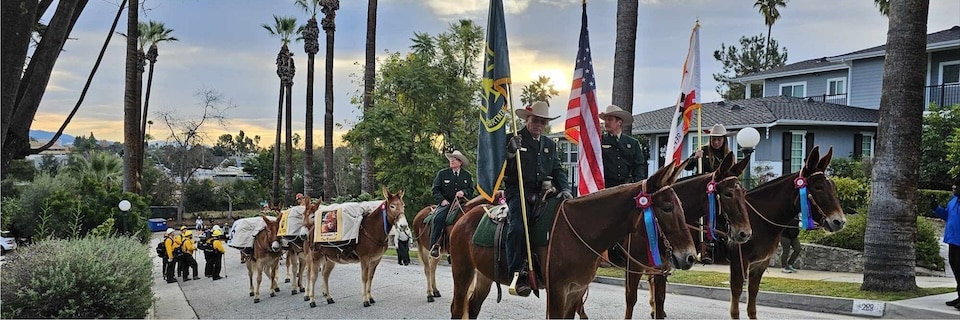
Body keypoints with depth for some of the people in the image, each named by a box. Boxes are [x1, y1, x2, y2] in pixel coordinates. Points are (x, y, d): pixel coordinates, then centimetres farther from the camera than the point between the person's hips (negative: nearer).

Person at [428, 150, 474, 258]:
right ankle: (434, 245, -27)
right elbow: (435, 190, 4)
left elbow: (471, 190, 11)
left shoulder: (467, 175, 12)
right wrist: (442, 200, -12)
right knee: (439, 218, -31)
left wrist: (463, 192, -12)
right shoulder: (442, 174, 7)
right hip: (446, 203, -2)